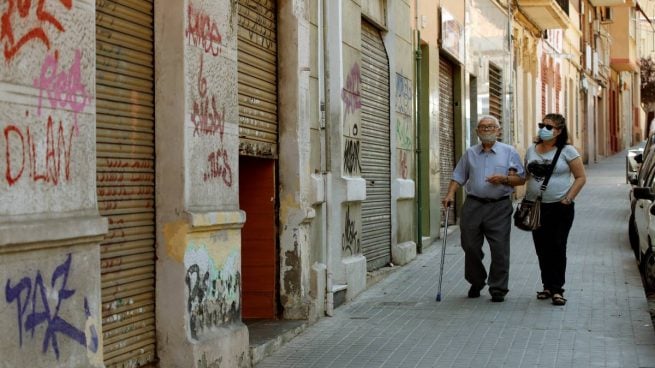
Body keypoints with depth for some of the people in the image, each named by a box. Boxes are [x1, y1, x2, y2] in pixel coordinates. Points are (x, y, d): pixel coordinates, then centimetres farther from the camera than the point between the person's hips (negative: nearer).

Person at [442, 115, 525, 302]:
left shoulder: (509, 152, 8)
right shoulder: (470, 154, 14)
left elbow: (521, 178, 6)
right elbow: (458, 177, 13)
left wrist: (504, 179, -12)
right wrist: (450, 195, -2)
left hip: (499, 207, -2)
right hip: (473, 205, 2)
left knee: (500, 249, -6)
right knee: (470, 247, 4)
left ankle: (498, 289, 3)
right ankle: (476, 283, 24)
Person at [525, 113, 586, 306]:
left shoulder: (567, 151, -6)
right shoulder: (531, 150, 9)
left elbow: (581, 177, -4)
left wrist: (568, 198, -11)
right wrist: (527, 198, 6)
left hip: (559, 208, -5)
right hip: (536, 207, 5)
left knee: (557, 248, -3)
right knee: (542, 249, 8)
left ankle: (557, 289, 2)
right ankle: (547, 286, 19)